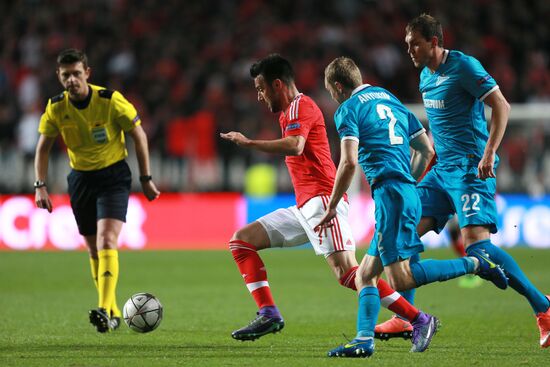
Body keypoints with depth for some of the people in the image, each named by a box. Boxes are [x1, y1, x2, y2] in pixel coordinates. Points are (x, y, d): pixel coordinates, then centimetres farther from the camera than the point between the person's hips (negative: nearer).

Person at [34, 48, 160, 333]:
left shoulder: (110, 100, -16)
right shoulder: (56, 108, -7)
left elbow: (138, 135, -5)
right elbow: (43, 148, 5)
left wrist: (146, 179, -4)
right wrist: (40, 186, -5)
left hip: (113, 175, -4)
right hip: (80, 178, 4)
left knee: (106, 241, -22)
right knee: (94, 250, 10)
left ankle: (105, 310, -31)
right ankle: (113, 314, 23)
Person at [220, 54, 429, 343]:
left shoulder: (300, 105, -6)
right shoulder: (288, 112, 25)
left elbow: (294, 146, -25)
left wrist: (248, 143, -20)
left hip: (321, 200, -11)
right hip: (304, 207, 11)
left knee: (346, 272, -23)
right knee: (241, 241, 7)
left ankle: (419, 320, -23)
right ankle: (269, 315, -4)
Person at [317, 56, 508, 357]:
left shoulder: (348, 109, -1)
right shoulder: (391, 101, 23)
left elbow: (349, 162, -14)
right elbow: (426, 149, 22)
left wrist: (331, 208, -6)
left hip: (389, 191, -9)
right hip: (409, 194, 9)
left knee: (400, 279, -15)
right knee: (364, 275, 11)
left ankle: (474, 264, -13)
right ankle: (364, 339, 1)